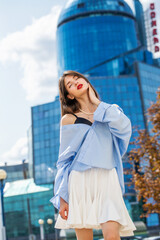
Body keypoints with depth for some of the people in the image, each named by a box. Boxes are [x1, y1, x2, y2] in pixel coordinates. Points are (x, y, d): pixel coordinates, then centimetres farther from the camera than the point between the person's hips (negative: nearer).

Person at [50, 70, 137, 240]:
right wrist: (62, 198, 0)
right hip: (80, 180, 0)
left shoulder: (110, 110, 16)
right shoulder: (69, 119, 8)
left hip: (107, 180, 1)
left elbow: (124, 127, -7)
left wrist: (96, 102, 1)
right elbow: (64, 160, 6)